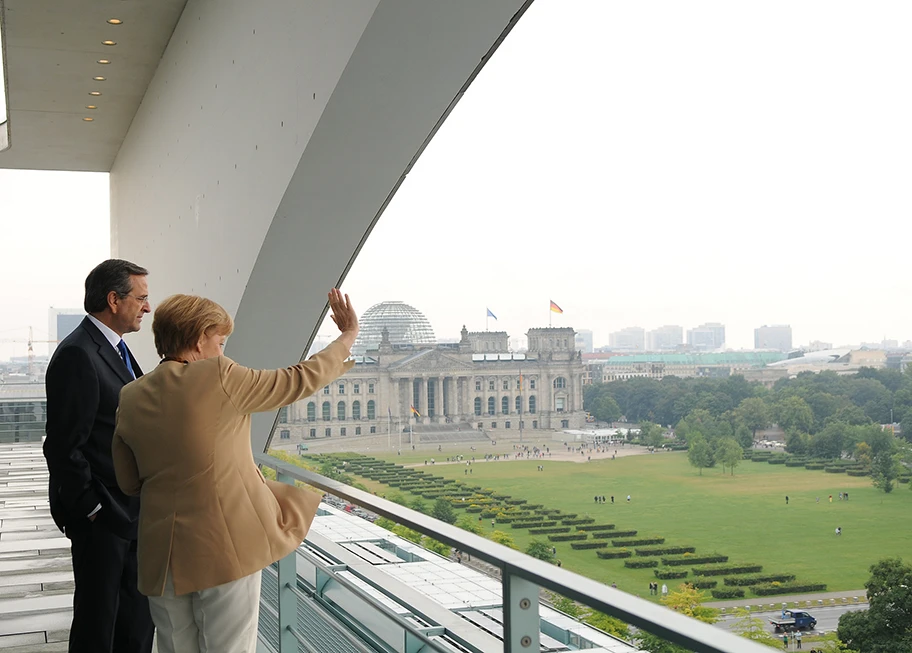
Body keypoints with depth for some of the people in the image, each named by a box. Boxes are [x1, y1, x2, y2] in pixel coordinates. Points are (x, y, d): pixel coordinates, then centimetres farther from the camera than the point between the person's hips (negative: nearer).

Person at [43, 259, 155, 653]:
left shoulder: (116, 350, 12)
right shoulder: (77, 355, -19)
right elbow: (64, 447, -20)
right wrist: (92, 510, -16)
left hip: (131, 513, 9)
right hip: (101, 517, -9)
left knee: (138, 619, 17)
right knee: (98, 621, 5)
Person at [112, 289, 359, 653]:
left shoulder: (130, 398, 6)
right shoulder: (218, 377, -11)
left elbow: (128, 482, 12)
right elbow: (300, 380, -3)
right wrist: (348, 337, 10)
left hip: (162, 554, 6)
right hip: (226, 547, -5)